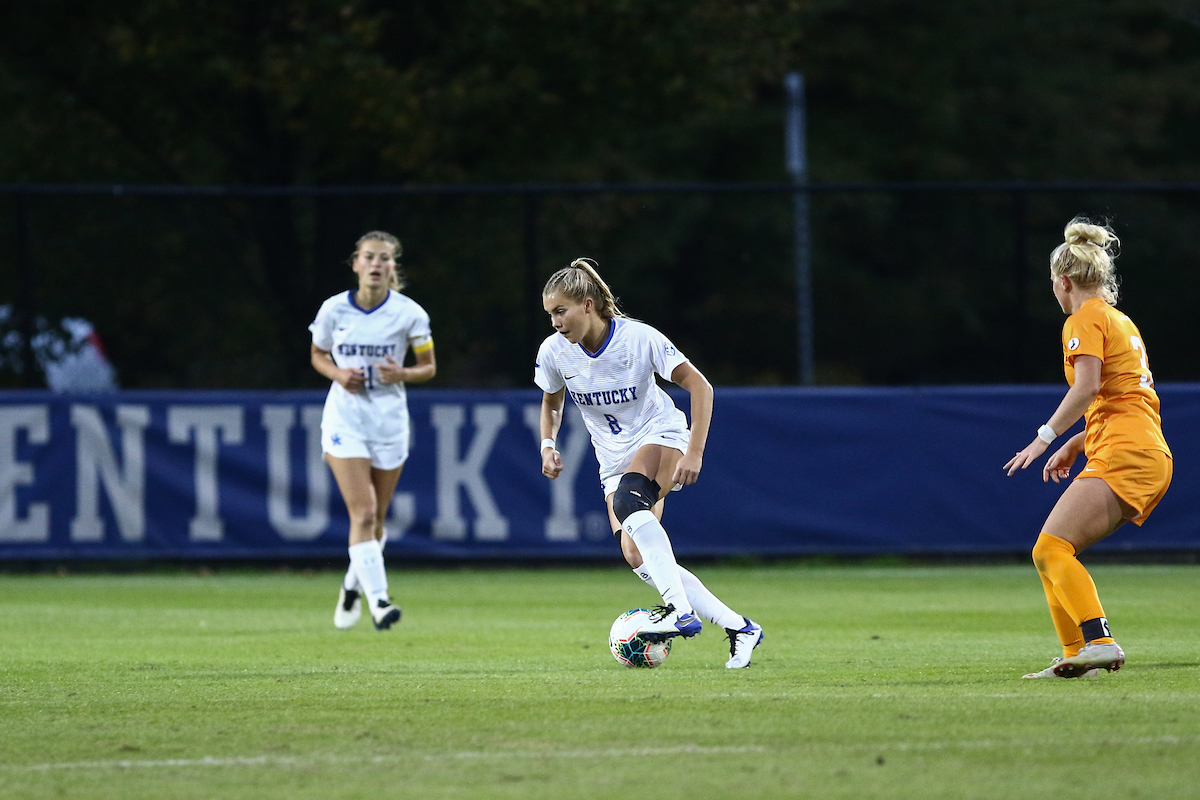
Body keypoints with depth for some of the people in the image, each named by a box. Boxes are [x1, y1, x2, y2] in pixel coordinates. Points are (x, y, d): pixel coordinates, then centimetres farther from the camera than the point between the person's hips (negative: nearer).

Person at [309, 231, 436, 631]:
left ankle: (354, 584, 38)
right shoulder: (333, 310, -5)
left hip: (390, 418, 1)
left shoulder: (409, 313, -6)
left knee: (375, 518, 12)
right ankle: (378, 600, -21)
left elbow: (429, 366, 3)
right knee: (363, 513, -15)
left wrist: (403, 374, -18)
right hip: (345, 416, -1)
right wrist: (338, 374, -11)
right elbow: (318, 355, 10)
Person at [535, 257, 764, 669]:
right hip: (616, 461, 5)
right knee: (636, 557, -14)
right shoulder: (554, 352, -7)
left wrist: (694, 453, -25)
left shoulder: (639, 338, -20)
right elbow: (551, 403, 14)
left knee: (627, 499, -38)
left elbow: (700, 387, -17)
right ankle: (738, 627, -5)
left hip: (661, 437, -5)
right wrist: (548, 445, -6)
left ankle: (681, 611, -43)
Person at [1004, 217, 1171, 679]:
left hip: (1123, 454, -10)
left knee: (1051, 549, -20)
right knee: (1050, 553, 10)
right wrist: (1075, 445, 28)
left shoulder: (1085, 320, -2)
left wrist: (1046, 436, -15)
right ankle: (1076, 656, 6)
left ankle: (1100, 643, -33)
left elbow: (1087, 386, -18)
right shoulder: (1120, 320, 26)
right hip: (1149, 456, 10)